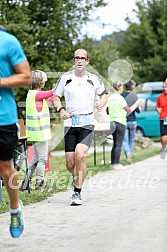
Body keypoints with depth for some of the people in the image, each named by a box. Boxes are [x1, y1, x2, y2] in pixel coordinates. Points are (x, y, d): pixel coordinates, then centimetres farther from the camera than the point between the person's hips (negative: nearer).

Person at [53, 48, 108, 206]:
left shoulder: (93, 79, 5)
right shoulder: (65, 78, 5)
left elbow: (103, 93, 21)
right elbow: (56, 96, 15)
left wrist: (101, 104, -1)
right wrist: (60, 110, -4)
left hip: (87, 123, -1)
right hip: (70, 123, 1)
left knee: (80, 155, -23)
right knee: (70, 164, -1)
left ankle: (77, 193, -13)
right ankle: (78, 177, 36)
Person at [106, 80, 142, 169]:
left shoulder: (110, 98, 8)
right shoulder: (120, 98, -14)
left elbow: (107, 112, 15)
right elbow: (129, 111, -18)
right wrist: (137, 104, -8)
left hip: (113, 122, 7)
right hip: (120, 123, -7)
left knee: (115, 144, 14)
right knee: (118, 144, -4)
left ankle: (113, 163, 14)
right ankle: (116, 164, -5)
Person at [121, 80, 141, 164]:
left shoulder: (121, 96, 0)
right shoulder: (134, 96, -7)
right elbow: (136, 109, -11)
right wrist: (139, 109, 10)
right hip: (132, 121, -1)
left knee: (125, 140, 1)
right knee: (131, 140, 15)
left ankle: (128, 153, -25)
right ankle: (130, 156, 19)